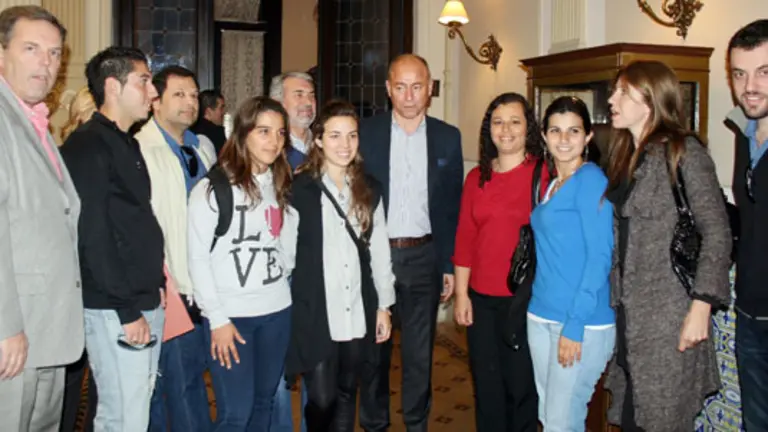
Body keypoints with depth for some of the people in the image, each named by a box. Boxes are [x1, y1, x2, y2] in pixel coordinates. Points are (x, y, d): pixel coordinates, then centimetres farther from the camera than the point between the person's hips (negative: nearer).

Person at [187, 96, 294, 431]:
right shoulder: (212, 188, -8)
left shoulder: (281, 186, 10)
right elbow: (197, 258, -9)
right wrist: (217, 318, -11)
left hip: (277, 310, 5)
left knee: (263, 403, 12)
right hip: (230, 314, -5)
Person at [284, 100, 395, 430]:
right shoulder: (298, 188, -7)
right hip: (314, 313, -4)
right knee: (322, 399, -2)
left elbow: (379, 249, 11)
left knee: (346, 394, 14)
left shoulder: (368, 190, 9)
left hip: (357, 312, 4)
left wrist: (383, 305, 9)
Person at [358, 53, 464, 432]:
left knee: (420, 351, 10)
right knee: (374, 348, 13)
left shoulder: (448, 137, 2)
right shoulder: (366, 133, -3)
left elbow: (453, 206, 5)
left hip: (424, 257, 1)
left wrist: (451, 264, 3)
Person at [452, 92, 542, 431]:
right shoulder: (477, 177, 7)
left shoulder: (545, 174, -6)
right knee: (486, 385, 15)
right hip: (481, 298, 4)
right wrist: (461, 293, 5)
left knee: (522, 385, 10)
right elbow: (464, 238, 7)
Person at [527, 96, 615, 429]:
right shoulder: (551, 184, 12)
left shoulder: (592, 179, -10)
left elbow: (601, 256, -16)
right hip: (542, 315, 8)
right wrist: (539, 310, 7)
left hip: (583, 322, -7)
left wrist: (574, 325, -18)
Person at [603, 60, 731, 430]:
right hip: (627, 310, 7)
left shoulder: (683, 151, -9)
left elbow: (717, 232, -13)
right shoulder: (624, 154, 12)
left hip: (669, 314, -7)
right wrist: (613, 297, 8)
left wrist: (701, 307, -18)